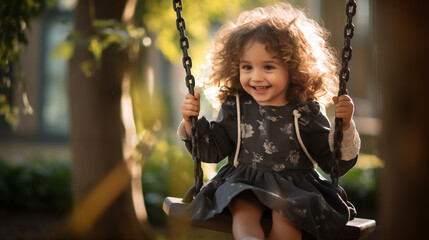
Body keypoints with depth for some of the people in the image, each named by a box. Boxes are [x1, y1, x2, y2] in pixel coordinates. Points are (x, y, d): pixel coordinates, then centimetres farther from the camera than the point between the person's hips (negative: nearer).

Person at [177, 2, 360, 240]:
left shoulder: (306, 112, 0)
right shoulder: (235, 106, 6)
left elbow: (335, 163, 1)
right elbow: (211, 150, 14)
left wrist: (344, 127, -14)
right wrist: (191, 122, 0)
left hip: (295, 186, -1)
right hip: (243, 184, 1)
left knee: (286, 218, -32)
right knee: (244, 214, -32)